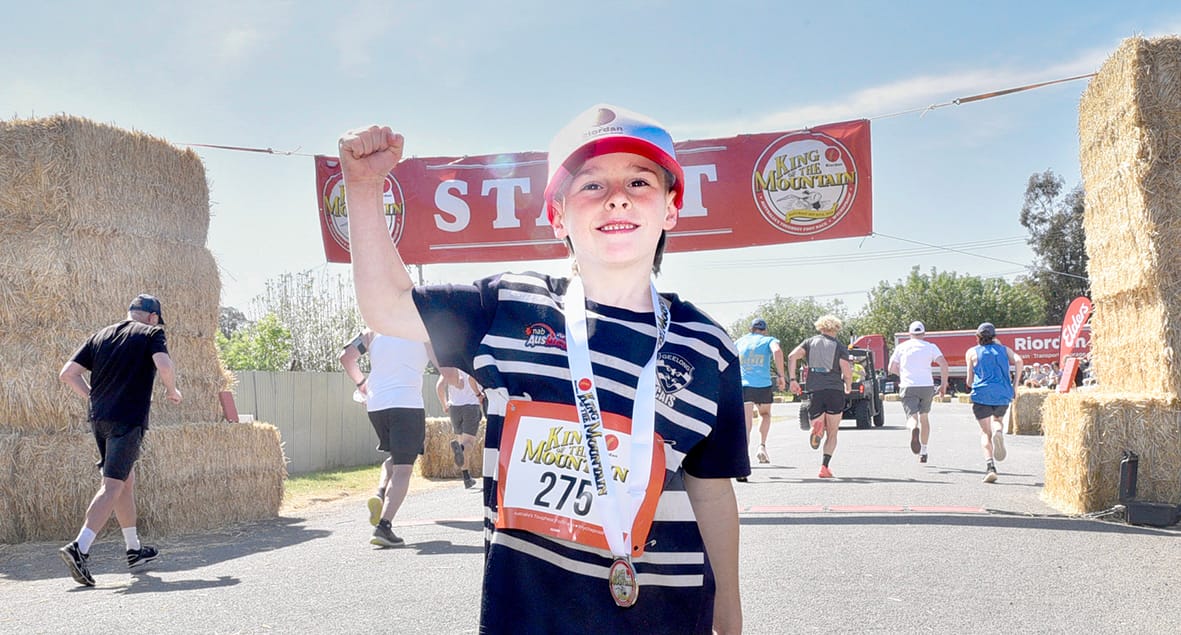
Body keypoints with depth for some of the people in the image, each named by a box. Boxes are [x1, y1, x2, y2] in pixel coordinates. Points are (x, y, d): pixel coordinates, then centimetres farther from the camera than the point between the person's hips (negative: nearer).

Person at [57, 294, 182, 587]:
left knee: (126, 481, 17)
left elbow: (67, 373, 10)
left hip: (98, 418, 7)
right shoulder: (151, 333, 1)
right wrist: (172, 391, 0)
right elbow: (164, 365, -18)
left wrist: (93, 397, 18)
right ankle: (80, 548, -23)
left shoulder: (100, 336, 16)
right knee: (113, 485, -8)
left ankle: (134, 550, 25)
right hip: (129, 420, -6)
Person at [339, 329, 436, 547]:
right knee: (403, 468, -3)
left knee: (394, 457, 26)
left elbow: (346, 357, 9)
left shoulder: (374, 331, 14)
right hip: (408, 403, -4)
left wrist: (361, 384, 23)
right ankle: (384, 526, -16)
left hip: (375, 404, 5)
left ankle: (380, 495, -1)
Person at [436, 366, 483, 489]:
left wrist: (444, 405, 7)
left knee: (461, 439, 15)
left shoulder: (449, 368, 6)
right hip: (472, 405, -3)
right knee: (469, 441, -7)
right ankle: (459, 447, -46)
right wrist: (478, 393, -4)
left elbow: (439, 386, -6)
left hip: (454, 406, 3)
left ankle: (467, 479, 13)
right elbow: (471, 378, -21)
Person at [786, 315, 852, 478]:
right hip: (835, 390, -1)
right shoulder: (840, 347, 5)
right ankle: (824, 467, -7)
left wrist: (793, 379, 0)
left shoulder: (810, 342, 12)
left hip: (814, 390, 1)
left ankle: (817, 428, -25)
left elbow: (792, 356, -3)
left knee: (819, 426, 12)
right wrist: (848, 387, 17)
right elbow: (847, 373, -4)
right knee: (832, 434, 9)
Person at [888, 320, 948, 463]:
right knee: (924, 418, 18)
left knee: (912, 417, -9)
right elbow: (943, 364, -6)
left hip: (908, 387, -1)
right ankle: (923, 453, 19)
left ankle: (914, 429, -47)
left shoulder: (902, 347, 9)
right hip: (927, 386, 1)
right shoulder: (930, 347, 7)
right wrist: (944, 384, 1)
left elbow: (891, 368, 11)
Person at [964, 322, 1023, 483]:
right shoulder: (1004, 349, 15)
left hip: (982, 394, -2)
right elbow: (1018, 360, -4)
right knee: (997, 420, 28)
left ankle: (990, 465, -16)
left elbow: (970, 380, 7)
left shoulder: (972, 352, 9)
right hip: (1003, 394, 2)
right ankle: (998, 431, -10)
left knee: (985, 431, 5)